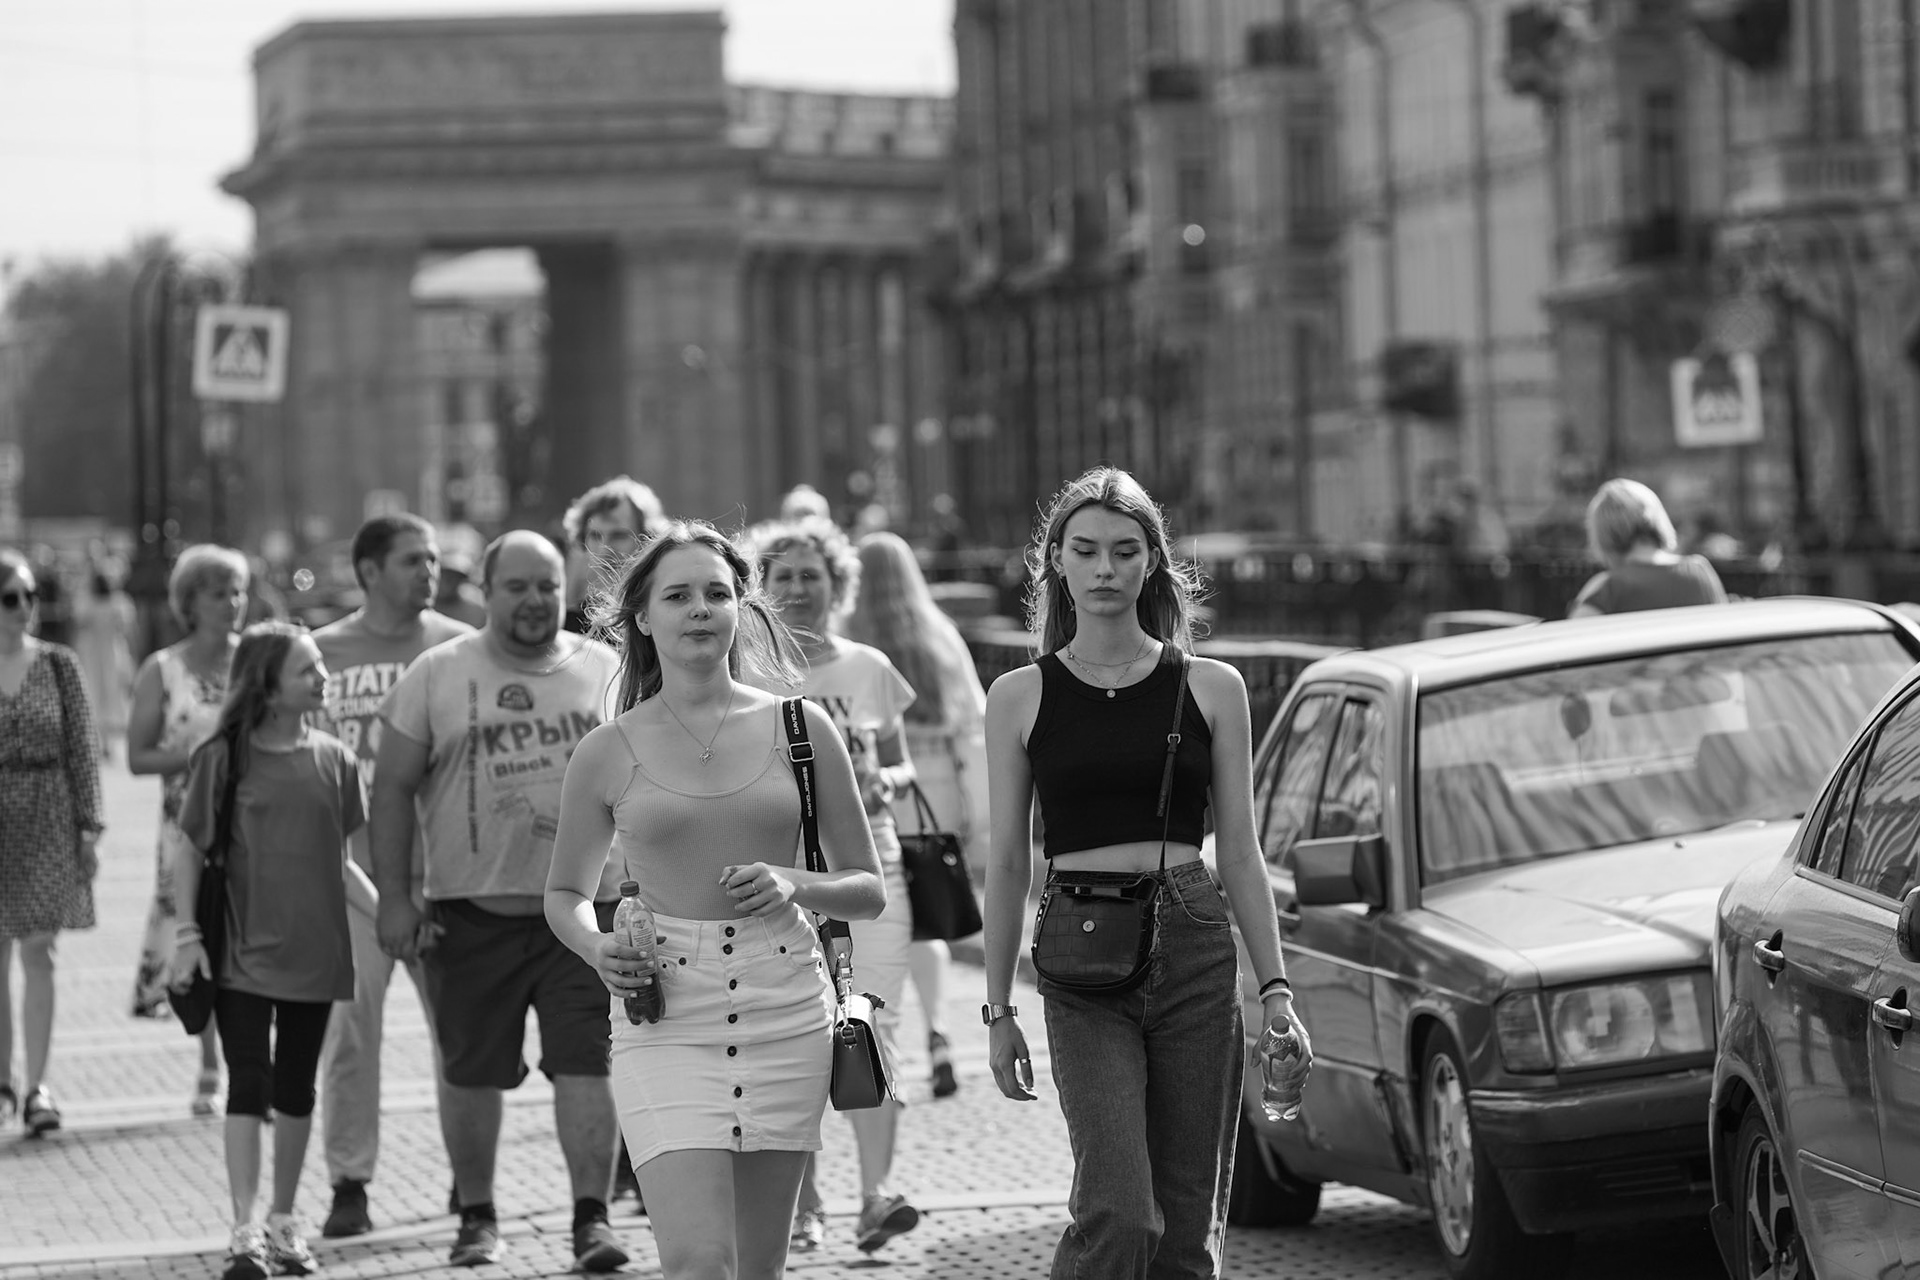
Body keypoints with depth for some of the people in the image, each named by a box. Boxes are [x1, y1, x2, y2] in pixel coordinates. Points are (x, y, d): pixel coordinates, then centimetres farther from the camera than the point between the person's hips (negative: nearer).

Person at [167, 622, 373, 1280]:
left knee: (296, 1089, 12)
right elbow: (189, 851, -2)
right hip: (242, 951, -3)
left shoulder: (333, 761, 3)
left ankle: (284, 1222, 24)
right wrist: (187, 934, -8)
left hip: (314, 949, 4)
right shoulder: (223, 758, -7)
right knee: (248, 1086, -7)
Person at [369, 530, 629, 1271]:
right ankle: (476, 1216, 23)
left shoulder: (606, 673, 6)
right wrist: (394, 898, -5)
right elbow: (393, 788, 1)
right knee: (472, 1071, 9)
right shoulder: (437, 676, 1)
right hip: (472, 910, 0)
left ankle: (592, 1218, -6)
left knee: (586, 1063, -9)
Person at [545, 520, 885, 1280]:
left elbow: (868, 890, 12)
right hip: (663, 1012, -2)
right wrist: (598, 947, -3)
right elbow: (566, 894, 18)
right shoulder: (608, 754, 4)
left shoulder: (798, 729, 6)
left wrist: (796, 885, -8)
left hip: (784, 1009, 2)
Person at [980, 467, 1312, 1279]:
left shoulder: (1209, 689, 7)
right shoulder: (1021, 697, 6)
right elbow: (1007, 863, 8)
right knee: (1119, 1213, -16)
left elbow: (1240, 854, 8)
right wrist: (998, 1009, 5)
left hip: (1195, 951, 1)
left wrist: (1275, 990, 2)